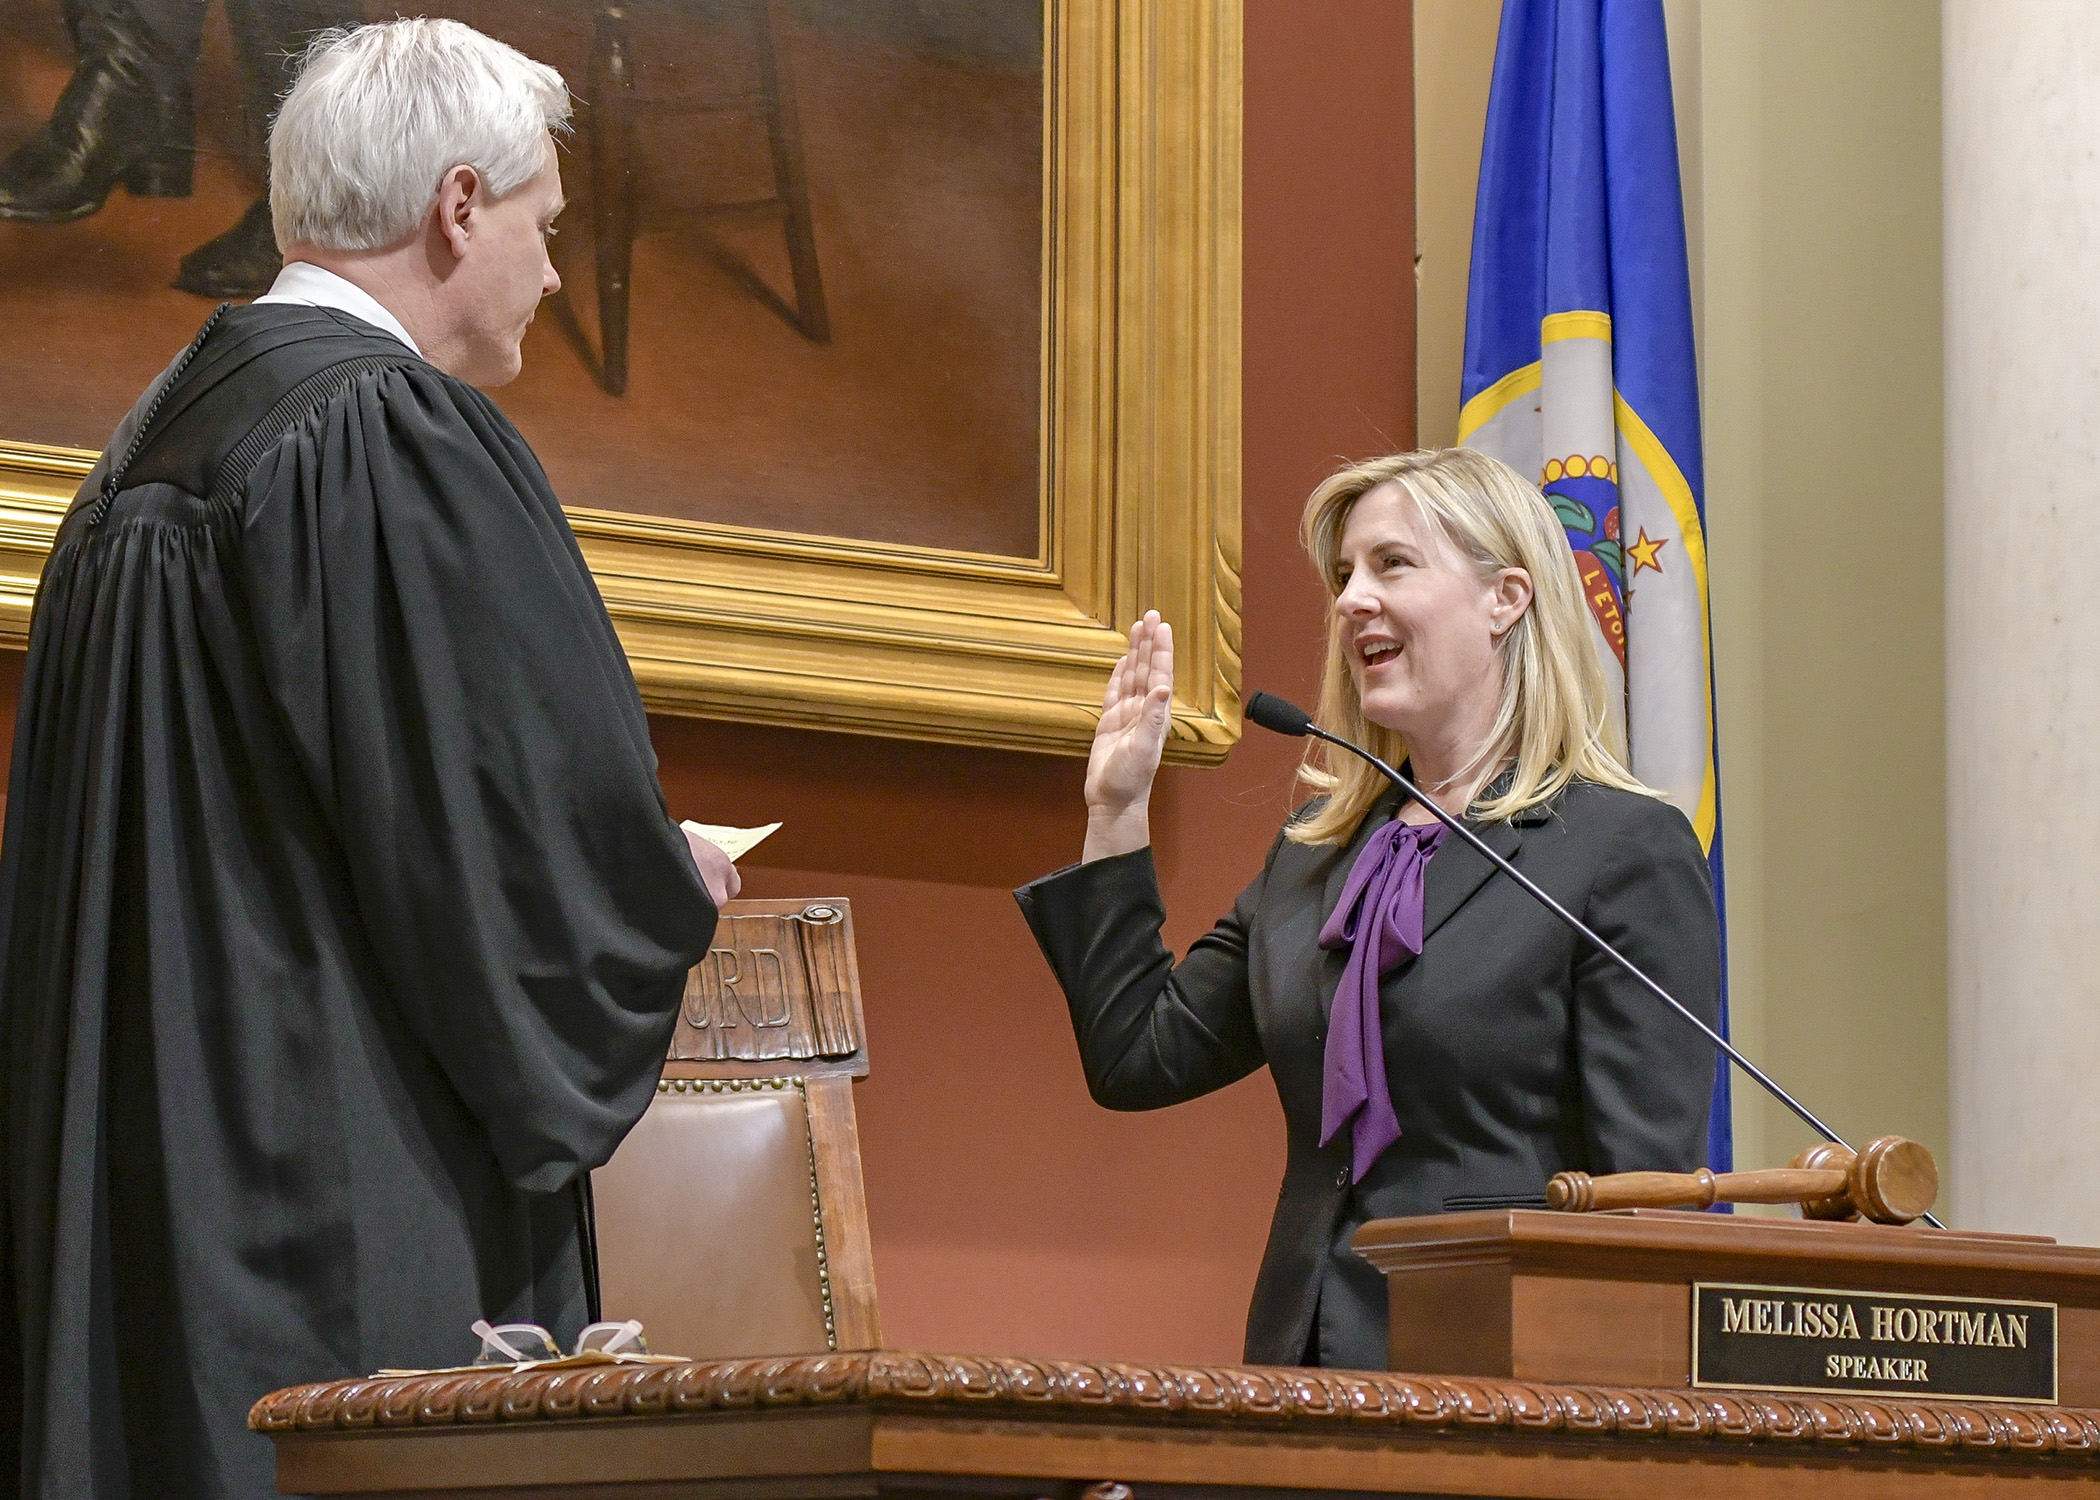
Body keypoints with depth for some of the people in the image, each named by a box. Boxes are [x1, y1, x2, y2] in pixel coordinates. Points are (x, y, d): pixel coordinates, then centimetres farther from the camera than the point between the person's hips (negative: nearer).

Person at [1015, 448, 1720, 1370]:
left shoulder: (1630, 849, -2)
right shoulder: (1312, 857, 19)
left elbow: (1654, 1185, -6)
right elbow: (1137, 1060, 19)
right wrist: (1117, 812, 19)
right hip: (1310, 1357, 6)